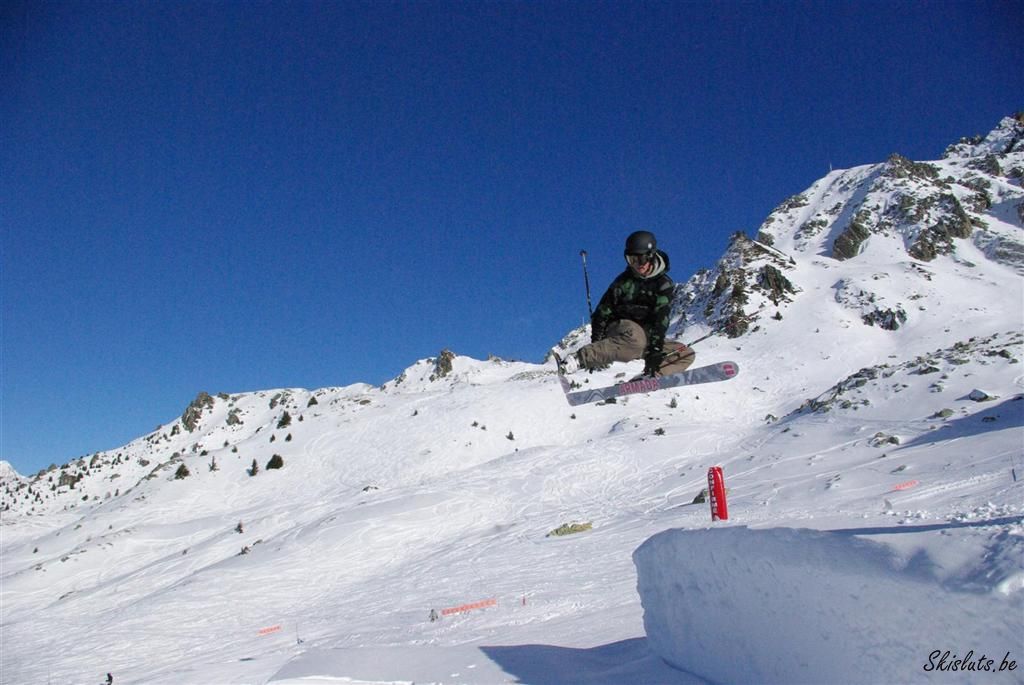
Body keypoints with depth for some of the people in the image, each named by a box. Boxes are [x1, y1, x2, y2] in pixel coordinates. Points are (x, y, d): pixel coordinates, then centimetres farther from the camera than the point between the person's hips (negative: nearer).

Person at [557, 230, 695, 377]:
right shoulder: (624, 280, -2)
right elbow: (602, 312, -4)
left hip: (647, 335, 4)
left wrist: (655, 349, -25)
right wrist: (596, 341, -16)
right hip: (619, 328, -4)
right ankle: (577, 359, -50)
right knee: (636, 338, -40)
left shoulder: (664, 284, -2)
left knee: (687, 354, -9)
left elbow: (661, 320, -14)